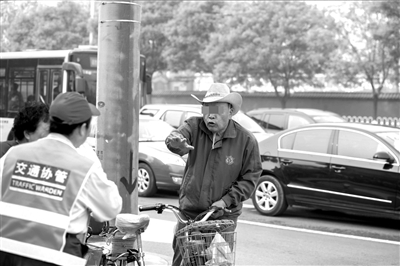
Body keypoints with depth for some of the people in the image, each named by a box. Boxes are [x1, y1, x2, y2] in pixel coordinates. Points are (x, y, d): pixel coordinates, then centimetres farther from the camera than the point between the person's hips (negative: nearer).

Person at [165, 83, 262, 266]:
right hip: (189, 211, 2)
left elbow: (249, 178, -3)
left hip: (223, 216, -1)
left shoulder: (246, 140, -6)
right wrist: (176, 143, -52)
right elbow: (180, 134, -27)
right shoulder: (194, 126, -4)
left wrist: (226, 201, -13)